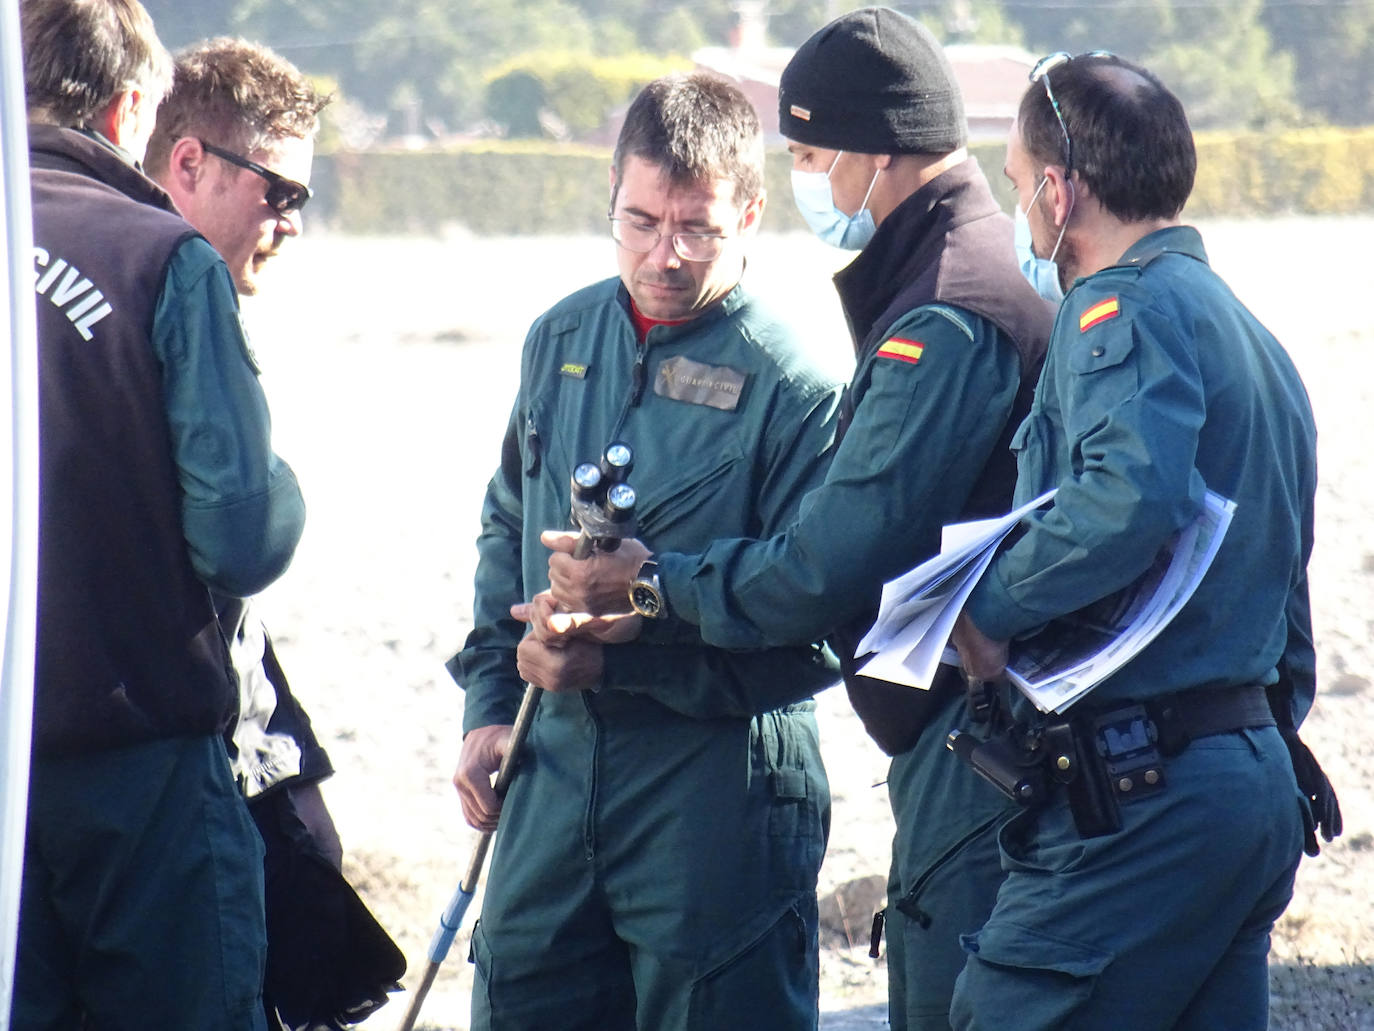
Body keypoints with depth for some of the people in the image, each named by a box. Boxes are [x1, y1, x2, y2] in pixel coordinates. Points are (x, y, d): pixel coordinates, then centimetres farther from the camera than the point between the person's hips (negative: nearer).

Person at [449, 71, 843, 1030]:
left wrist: (616, 657, -19)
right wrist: (489, 705, 12)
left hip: (717, 783, -6)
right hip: (556, 764, 6)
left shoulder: (791, 387, -12)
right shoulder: (562, 340, 7)